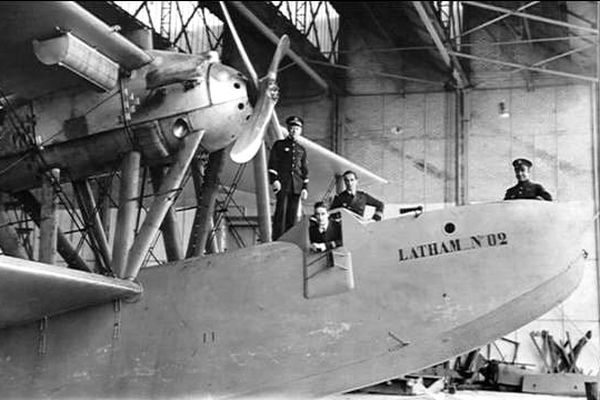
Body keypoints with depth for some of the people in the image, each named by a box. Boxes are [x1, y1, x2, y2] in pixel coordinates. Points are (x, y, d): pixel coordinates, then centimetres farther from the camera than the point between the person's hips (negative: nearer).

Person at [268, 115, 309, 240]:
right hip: (283, 184, -4)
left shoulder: (301, 150, 20)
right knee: (281, 213, -11)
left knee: (293, 215, 0)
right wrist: (274, 180, -10)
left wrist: (305, 187, 9)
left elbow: (305, 171, 19)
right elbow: (272, 164, 3)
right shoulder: (279, 145, 10)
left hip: (297, 187, 4)